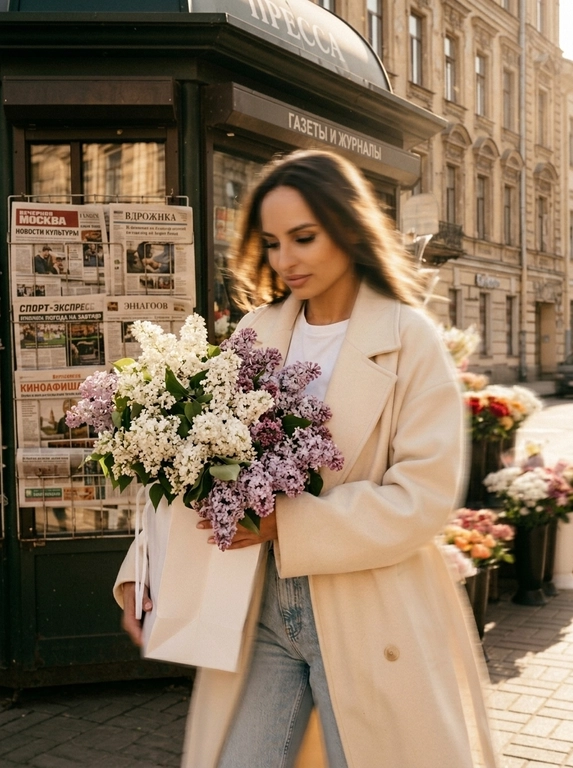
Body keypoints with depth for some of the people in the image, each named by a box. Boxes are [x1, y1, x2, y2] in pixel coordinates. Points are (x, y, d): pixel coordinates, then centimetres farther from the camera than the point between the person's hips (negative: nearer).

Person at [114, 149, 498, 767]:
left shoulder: (409, 337, -8)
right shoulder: (258, 332, 4)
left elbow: (424, 497, -13)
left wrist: (288, 526, -20)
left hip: (372, 620, -3)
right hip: (259, 608, 4)